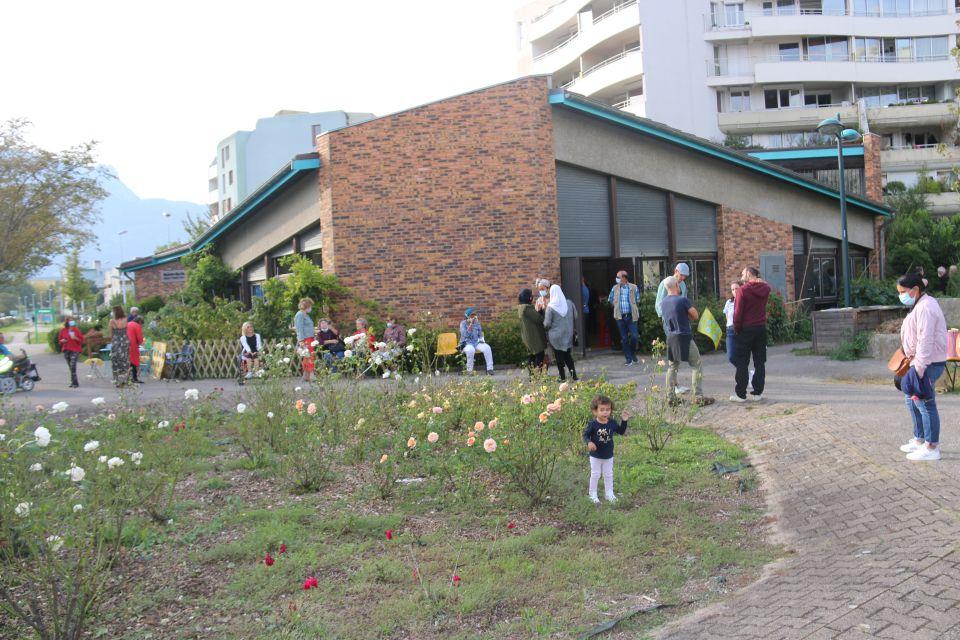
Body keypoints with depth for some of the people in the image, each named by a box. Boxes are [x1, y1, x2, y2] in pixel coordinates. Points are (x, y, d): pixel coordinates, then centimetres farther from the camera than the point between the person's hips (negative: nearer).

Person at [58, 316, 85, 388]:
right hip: (66, 350, 3)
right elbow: (59, 340, 15)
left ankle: (74, 382, -16)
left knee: (73, 366, -16)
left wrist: (75, 338, -14)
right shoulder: (63, 331, 5)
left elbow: (81, 340, 3)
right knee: (70, 367, 8)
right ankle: (74, 382, 16)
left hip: (75, 350, -3)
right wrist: (62, 341, -7)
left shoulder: (76, 330, 1)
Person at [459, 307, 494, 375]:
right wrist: (471, 324, -21)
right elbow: (465, 335, -19)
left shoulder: (477, 322, 10)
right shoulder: (463, 323, -4)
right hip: (467, 343, -4)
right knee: (471, 350, -39)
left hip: (477, 343, 4)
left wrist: (481, 339, -3)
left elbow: (480, 334, 18)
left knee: (487, 347, -26)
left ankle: (490, 369, -24)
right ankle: (469, 371, -26)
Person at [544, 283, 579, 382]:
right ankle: (574, 375, 6)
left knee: (559, 357, 8)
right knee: (568, 355, 16)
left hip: (555, 336, -4)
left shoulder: (550, 307, -16)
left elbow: (547, 324, -13)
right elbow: (575, 318, 4)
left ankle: (563, 377, 11)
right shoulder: (569, 303, -5)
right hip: (568, 334, 4)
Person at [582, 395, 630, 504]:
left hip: (609, 456, 3)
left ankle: (609, 493, 29)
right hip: (596, 456, -3)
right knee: (595, 475, 8)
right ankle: (592, 495, 21)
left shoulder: (612, 423, -6)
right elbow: (585, 435, -14)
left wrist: (624, 421, -5)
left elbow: (621, 431, 8)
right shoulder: (592, 424, -18)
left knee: (609, 475, 15)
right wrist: (589, 442, -33)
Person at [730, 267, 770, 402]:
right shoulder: (765, 288, 3)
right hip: (761, 328, 5)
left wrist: (736, 328, -2)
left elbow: (738, 312, -14)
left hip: (746, 329, -5)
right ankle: (757, 392, 10)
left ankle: (740, 394, 1)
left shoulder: (743, 289, -13)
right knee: (760, 362, 9)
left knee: (742, 363, 1)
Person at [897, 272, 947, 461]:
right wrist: (913, 363, 18)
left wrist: (919, 368, -24)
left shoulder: (925, 307, -18)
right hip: (920, 361, 11)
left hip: (928, 363, -11)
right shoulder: (919, 305, 15)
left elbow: (926, 340, -24)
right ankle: (919, 440, 28)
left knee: (925, 403, -6)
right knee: (911, 399, 18)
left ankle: (931, 448, 2)